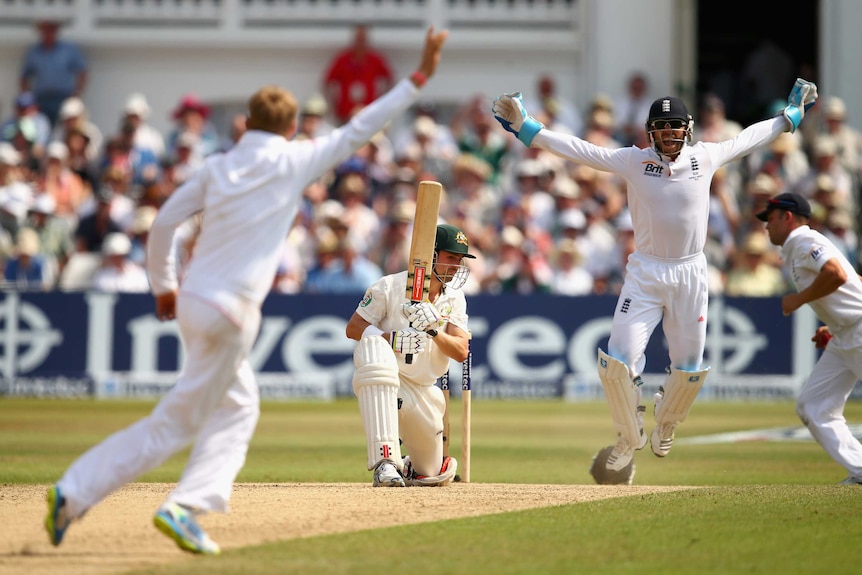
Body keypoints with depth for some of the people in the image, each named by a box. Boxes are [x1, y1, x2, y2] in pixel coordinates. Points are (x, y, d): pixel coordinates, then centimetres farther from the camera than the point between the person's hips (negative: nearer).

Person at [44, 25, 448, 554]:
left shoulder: (218, 168, 8)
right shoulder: (292, 161, -5)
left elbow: (164, 223, 7)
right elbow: (360, 130, -3)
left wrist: (164, 286, 19)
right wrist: (419, 78, 2)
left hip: (192, 301, 7)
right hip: (230, 313, -7)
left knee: (239, 406, 19)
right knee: (175, 423, 1)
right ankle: (76, 491, -5)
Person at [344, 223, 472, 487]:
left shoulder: (455, 298, 3)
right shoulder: (390, 287, -10)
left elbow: (461, 352, -6)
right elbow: (353, 328, -9)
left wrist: (433, 331, -26)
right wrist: (392, 339, -27)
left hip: (424, 391, 5)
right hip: (380, 384, -5)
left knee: (433, 475, 6)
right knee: (374, 346, -41)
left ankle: (406, 466, 49)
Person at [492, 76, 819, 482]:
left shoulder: (706, 157, 1)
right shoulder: (633, 161, -4)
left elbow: (747, 139, 17)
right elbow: (577, 150, -6)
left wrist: (790, 115, 24)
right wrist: (525, 128, -13)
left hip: (690, 273, 2)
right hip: (645, 272, -1)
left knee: (689, 367, 7)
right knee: (618, 359, -10)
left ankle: (664, 424, 37)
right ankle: (630, 438, 12)